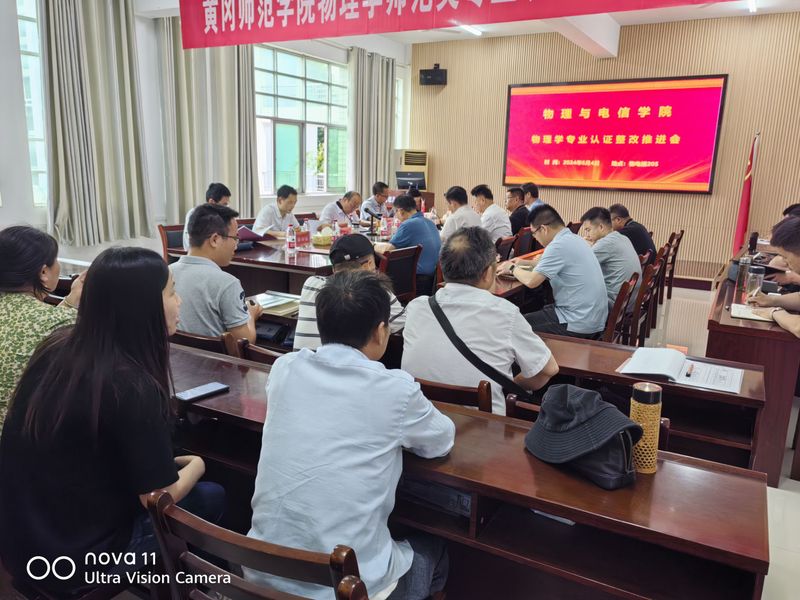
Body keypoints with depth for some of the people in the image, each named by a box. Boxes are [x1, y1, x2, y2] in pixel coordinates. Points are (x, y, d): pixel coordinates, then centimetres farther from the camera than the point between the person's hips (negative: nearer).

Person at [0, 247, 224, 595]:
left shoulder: (56, 347, -6)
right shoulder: (131, 386, -29)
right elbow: (160, 498, -18)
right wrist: (196, 465, 0)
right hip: (76, 561, -7)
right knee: (210, 497, 11)